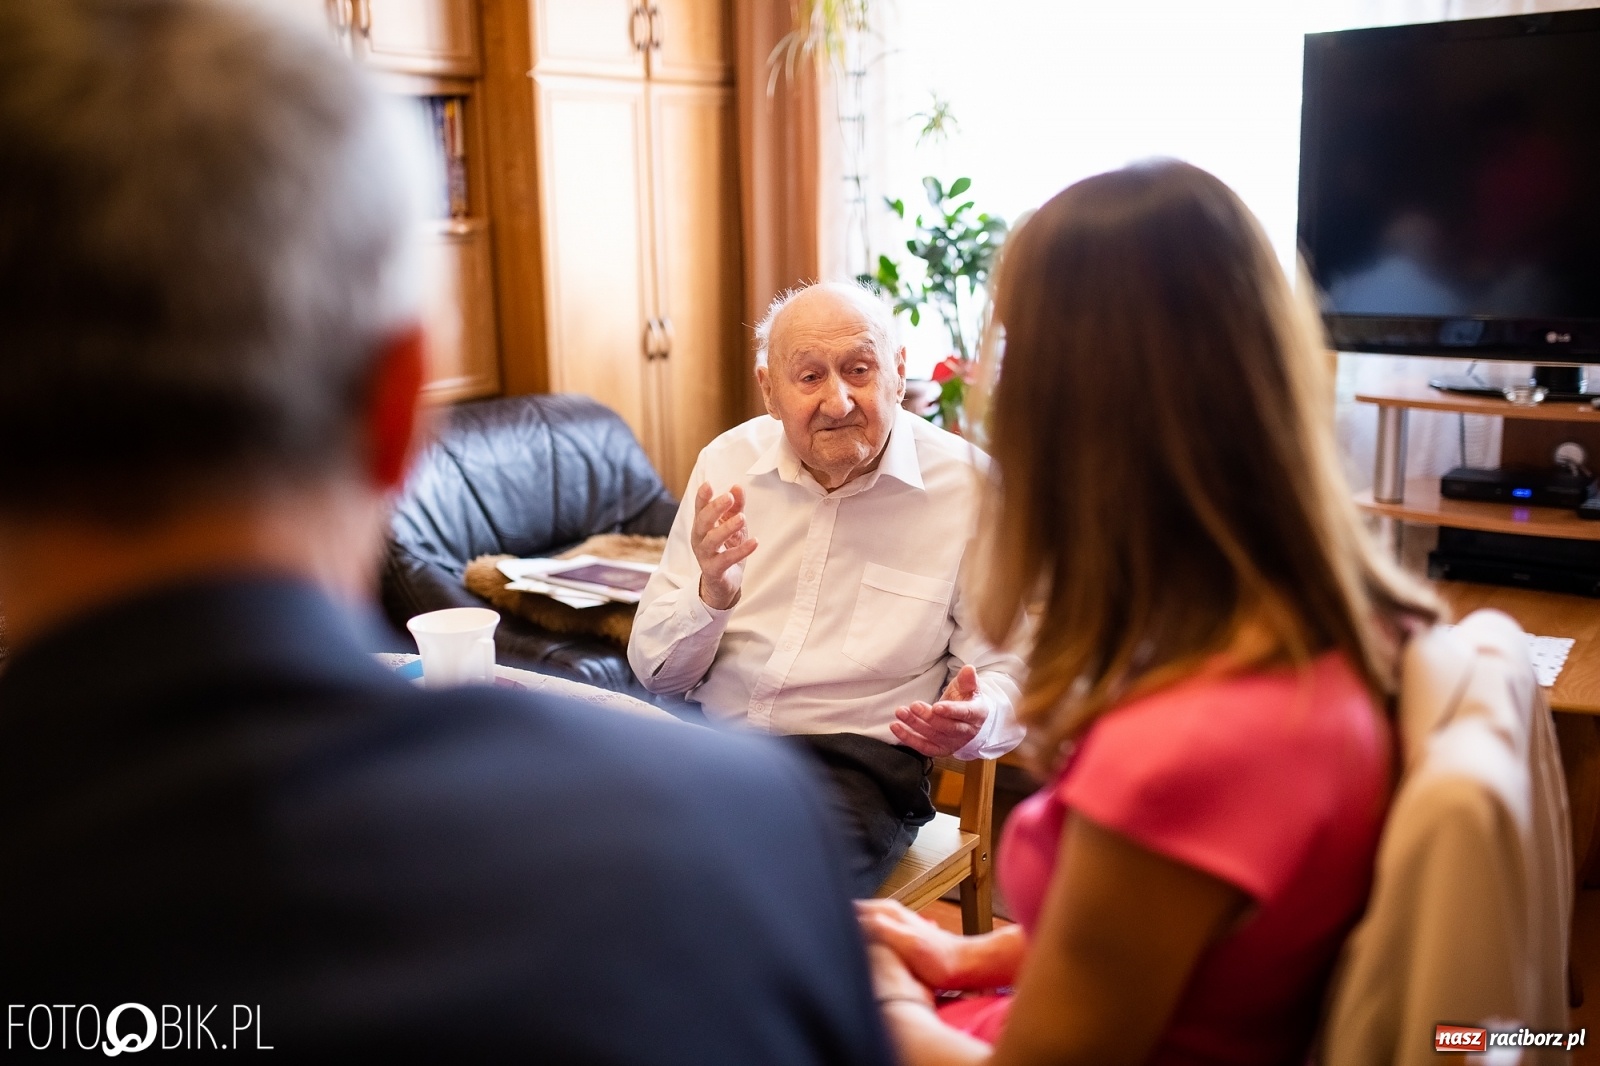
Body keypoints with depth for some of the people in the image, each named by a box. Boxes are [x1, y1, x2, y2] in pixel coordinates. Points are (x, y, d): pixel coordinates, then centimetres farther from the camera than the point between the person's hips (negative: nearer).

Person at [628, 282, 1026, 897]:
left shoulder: (967, 485, -4)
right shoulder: (727, 464, 5)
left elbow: (1003, 674, 1)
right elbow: (656, 672, 6)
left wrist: (973, 721, -23)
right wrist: (712, 591, -15)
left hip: (857, 759, -3)